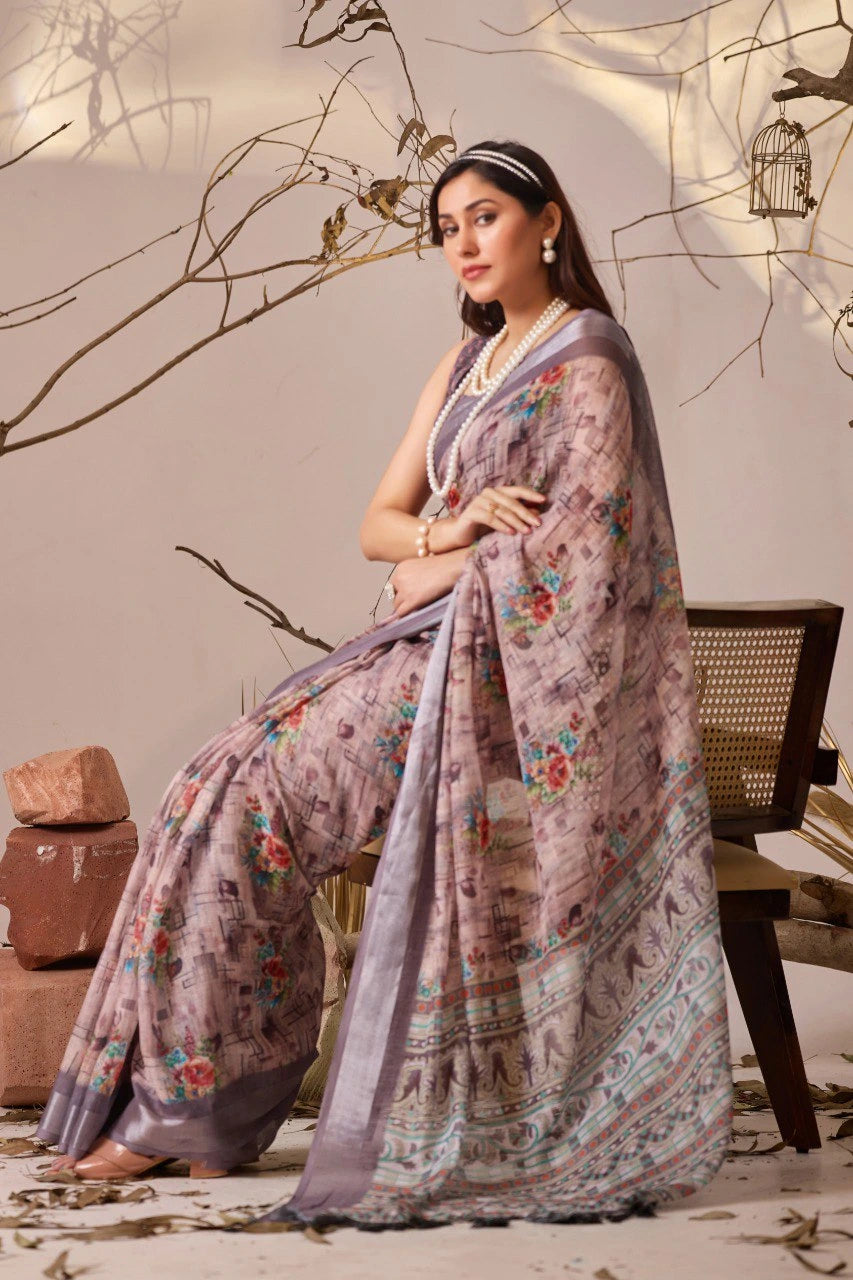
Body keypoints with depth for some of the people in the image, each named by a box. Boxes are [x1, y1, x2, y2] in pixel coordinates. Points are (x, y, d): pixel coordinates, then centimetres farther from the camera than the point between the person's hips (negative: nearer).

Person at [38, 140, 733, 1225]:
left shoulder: (586, 361, -8)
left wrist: (438, 573, -6)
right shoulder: (466, 363, 17)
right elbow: (378, 524, 13)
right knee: (229, 785, -8)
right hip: (434, 648, 8)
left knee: (245, 800, -17)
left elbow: (578, 554, -18)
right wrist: (441, 533, -9)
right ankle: (192, 1101, -4)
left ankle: (189, 1101, -5)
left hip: (504, 671, -8)